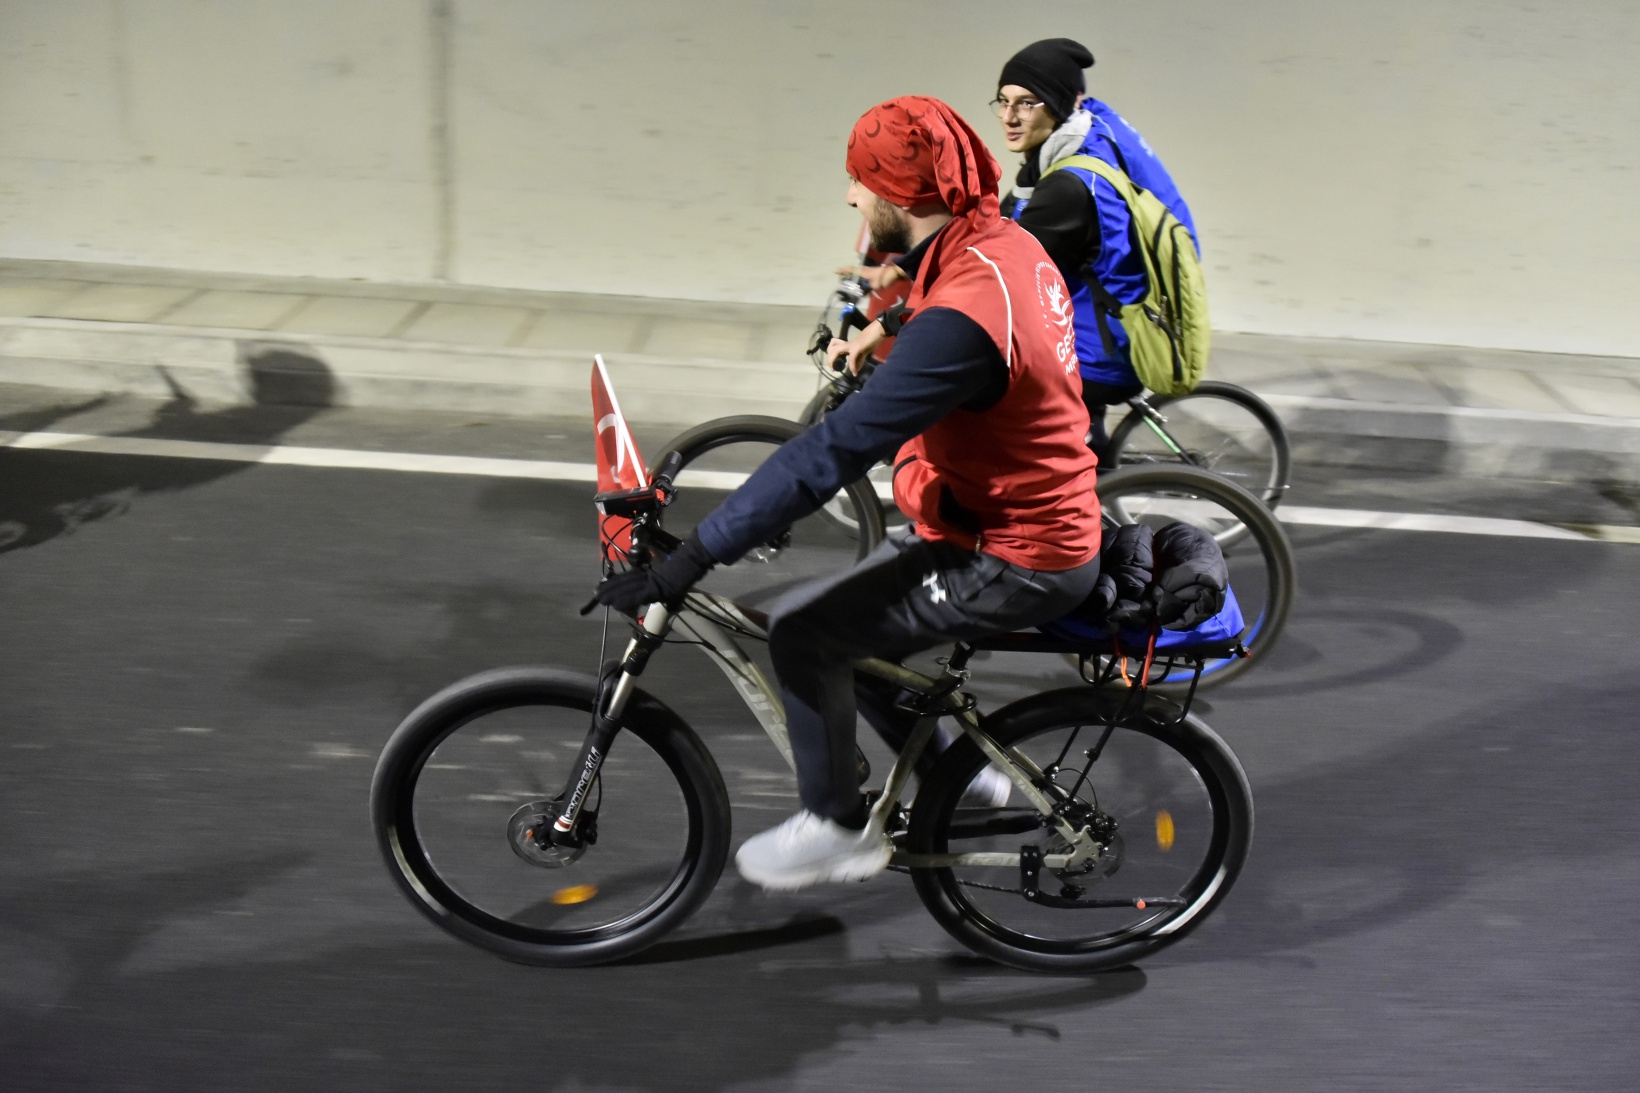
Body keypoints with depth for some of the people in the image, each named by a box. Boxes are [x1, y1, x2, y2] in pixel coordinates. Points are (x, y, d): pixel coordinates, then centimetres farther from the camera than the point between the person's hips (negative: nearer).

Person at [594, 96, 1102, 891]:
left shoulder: (961, 315, -30)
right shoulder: (1006, 241, 0)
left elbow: (832, 452, -34)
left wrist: (690, 559, -31)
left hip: (1012, 563, -9)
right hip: (1046, 520, 10)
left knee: (804, 631, -8)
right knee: (842, 625, 17)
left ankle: (838, 830, 11)